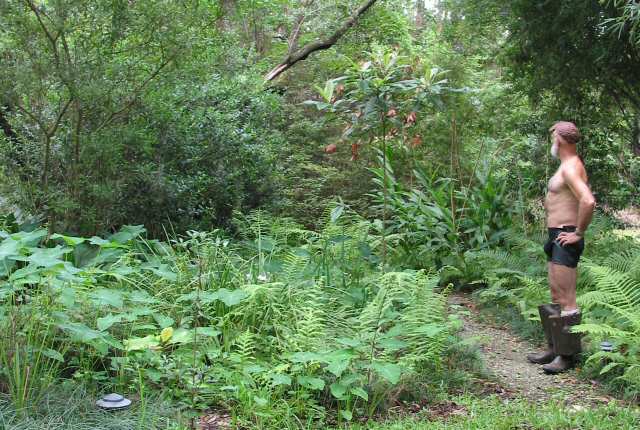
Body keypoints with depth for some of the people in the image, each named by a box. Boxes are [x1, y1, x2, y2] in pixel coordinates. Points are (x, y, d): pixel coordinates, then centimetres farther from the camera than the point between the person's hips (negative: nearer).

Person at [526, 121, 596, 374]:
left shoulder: (570, 168, -16)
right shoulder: (567, 166, 16)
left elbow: (588, 201, -31)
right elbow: (583, 198, 29)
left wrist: (579, 233, -22)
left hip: (566, 240, -11)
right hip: (556, 238, 11)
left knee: (566, 300, -7)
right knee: (556, 297, 16)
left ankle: (567, 355, -1)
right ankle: (554, 348, 24)